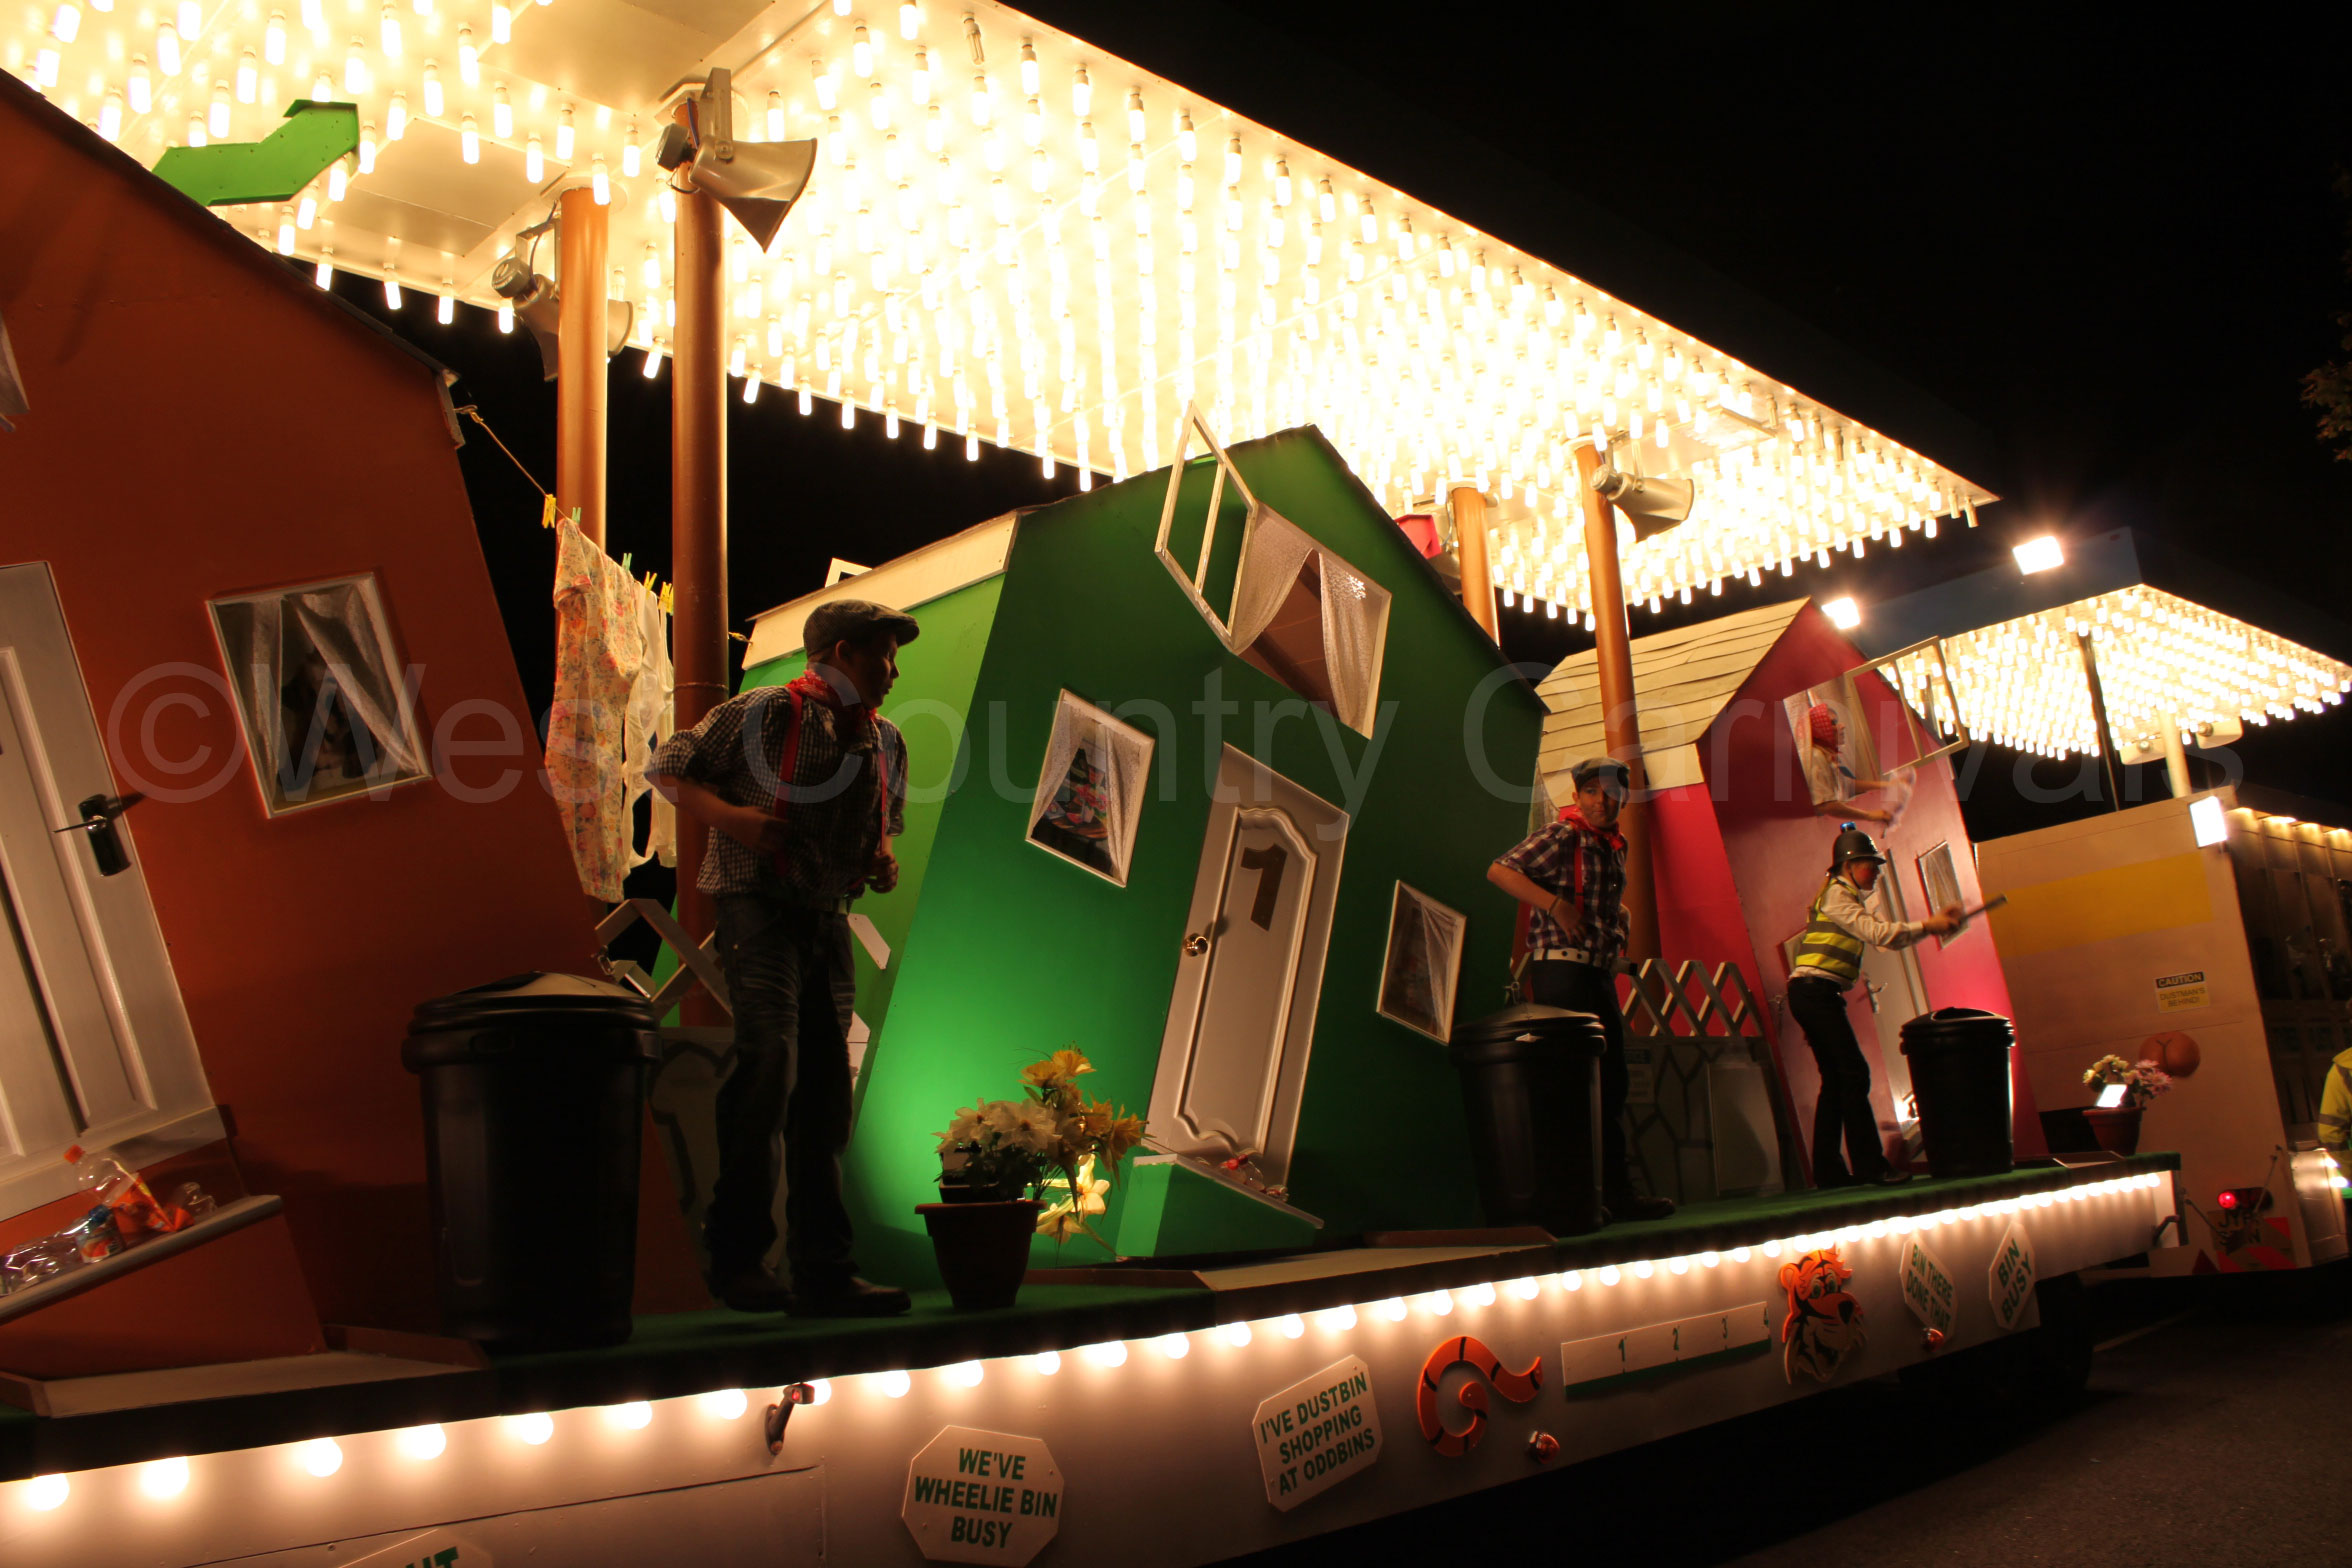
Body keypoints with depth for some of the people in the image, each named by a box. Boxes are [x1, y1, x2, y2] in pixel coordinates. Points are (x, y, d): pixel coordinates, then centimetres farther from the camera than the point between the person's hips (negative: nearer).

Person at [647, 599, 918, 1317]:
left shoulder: (887, 741, 12)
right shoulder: (764, 713, -8)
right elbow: (669, 768, -2)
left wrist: (881, 860, 5)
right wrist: (732, 816, -18)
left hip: (829, 921, 7)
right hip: (758, 908, -7)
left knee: (824, 1093, 6)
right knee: (771, 1059, -20)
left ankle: (823, 1273, 12)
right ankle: (736, 1252, -5)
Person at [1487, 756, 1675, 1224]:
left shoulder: (1614, 846, 18)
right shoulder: (1561, 834, -6)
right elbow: (1499, 871, -15)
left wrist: (1619, 921, 12)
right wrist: (1555, 904, -22)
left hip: (1600, 971, 9)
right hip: (1561, 966, -9)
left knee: (1610, 1080, 10)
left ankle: (1617, 1191, 17)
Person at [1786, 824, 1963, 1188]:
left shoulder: (1849, 899, 23)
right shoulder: (1836, 894, -7)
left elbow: (1886, 937, 19)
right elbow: (1878, 933, -17)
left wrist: (1931, 923, 9)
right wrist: (1927, 925, -11)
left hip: (1817, 997, 10)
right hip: (1815, 991, -10)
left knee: (1836, 1079, 8)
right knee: (1853, 1074, -10)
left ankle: (1827, 1171, 9)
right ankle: (1869, 1164, -9)